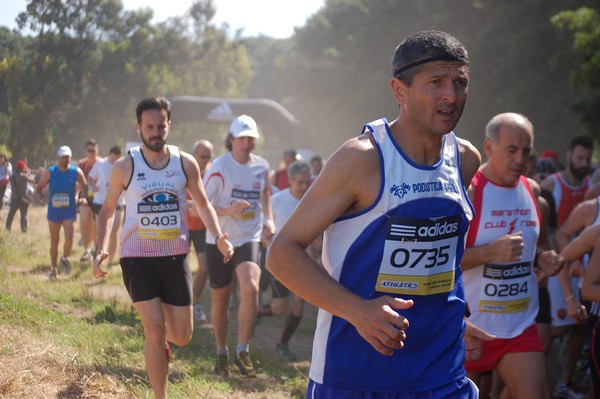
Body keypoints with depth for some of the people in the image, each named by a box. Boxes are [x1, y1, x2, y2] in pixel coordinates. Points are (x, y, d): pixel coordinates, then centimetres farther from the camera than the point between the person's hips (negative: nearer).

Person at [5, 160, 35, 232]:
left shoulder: (12, 176, 4)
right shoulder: (23, 176, -16)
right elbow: (33, 180, -10)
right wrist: (28, 173, 1)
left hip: (14, 198, 5)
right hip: (23, 199, -5)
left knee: (11, 214, 13)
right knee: (24, 215, 0)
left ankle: (7, 229, 14)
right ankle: (24, 230, -3)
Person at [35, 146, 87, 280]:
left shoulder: (76, 172, -2)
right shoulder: (50, 172, -3)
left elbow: (85, 186, 11)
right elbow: (39, 188, 1)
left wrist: (82, 198, -6)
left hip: (70, 210, 0)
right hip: (54, 210, 0)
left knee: (69, 238, -15)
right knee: (54, 241, 5)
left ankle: (65, 259, 14)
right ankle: (53, 268, 20)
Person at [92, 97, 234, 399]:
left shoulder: (186, 163, 0)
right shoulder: (124, 167, -5)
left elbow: (203, 204, 10)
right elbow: (107, 209, 6)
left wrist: (219, 237, -7)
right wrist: (101, 250, -7)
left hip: (175, 256, 2)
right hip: (138, 257, -2)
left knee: (182, 337, 4)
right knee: (154, 331, -12)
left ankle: (160, 340, 41)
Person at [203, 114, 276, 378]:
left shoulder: (262, 167, 2)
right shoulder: (219, 168, -11)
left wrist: (268, 219, 7)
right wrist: (228, 211, -28)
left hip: (249, 239, 1)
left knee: (250, 289, -24)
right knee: (220, 300, 10)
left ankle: (242, 351, -12)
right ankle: (221, 354, 31)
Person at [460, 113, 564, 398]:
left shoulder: (532, 190, 8)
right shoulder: (467, 191, -13)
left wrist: (542, 260, 3)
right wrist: (490, 252, -28)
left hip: (521, 326, 5)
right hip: (469, 327, -5)